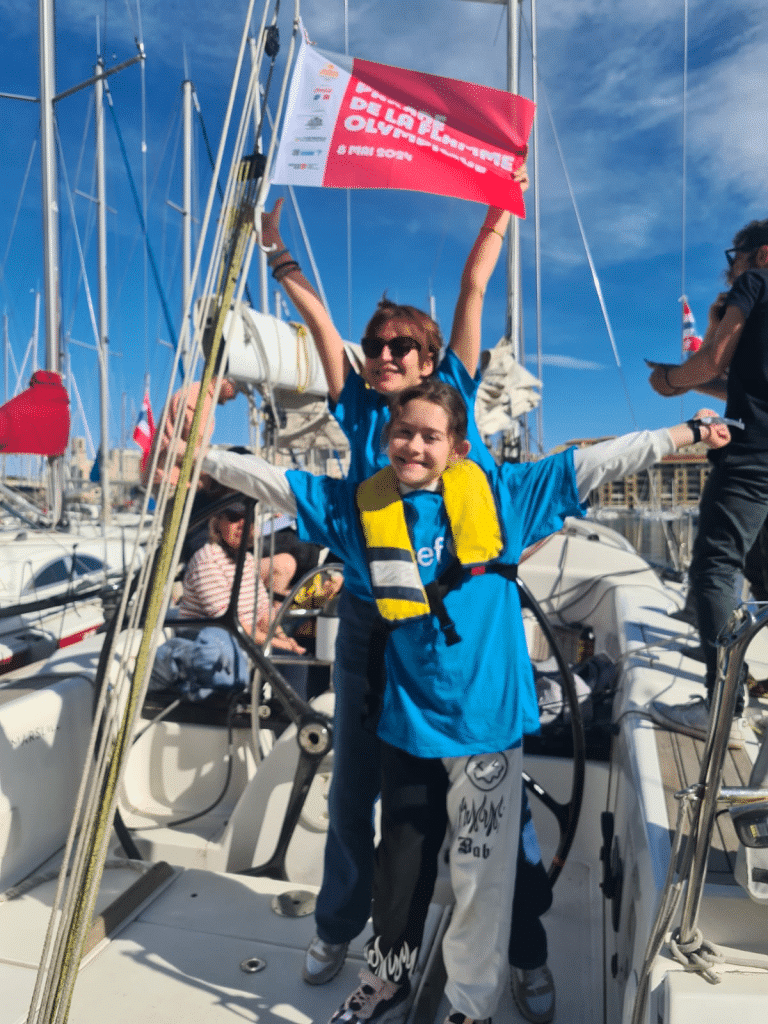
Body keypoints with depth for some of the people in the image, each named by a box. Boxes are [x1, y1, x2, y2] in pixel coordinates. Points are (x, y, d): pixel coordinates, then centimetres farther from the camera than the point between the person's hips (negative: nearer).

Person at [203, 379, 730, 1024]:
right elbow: (269, 480, 7)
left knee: (483, 868, 10)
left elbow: (597, 462, 0)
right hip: (408, 717, 2)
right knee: (403, 858, 18)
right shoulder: (358, 504, 0)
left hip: (487, 715, -1)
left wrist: (689, 433, 3)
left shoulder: (500, 492, -4)